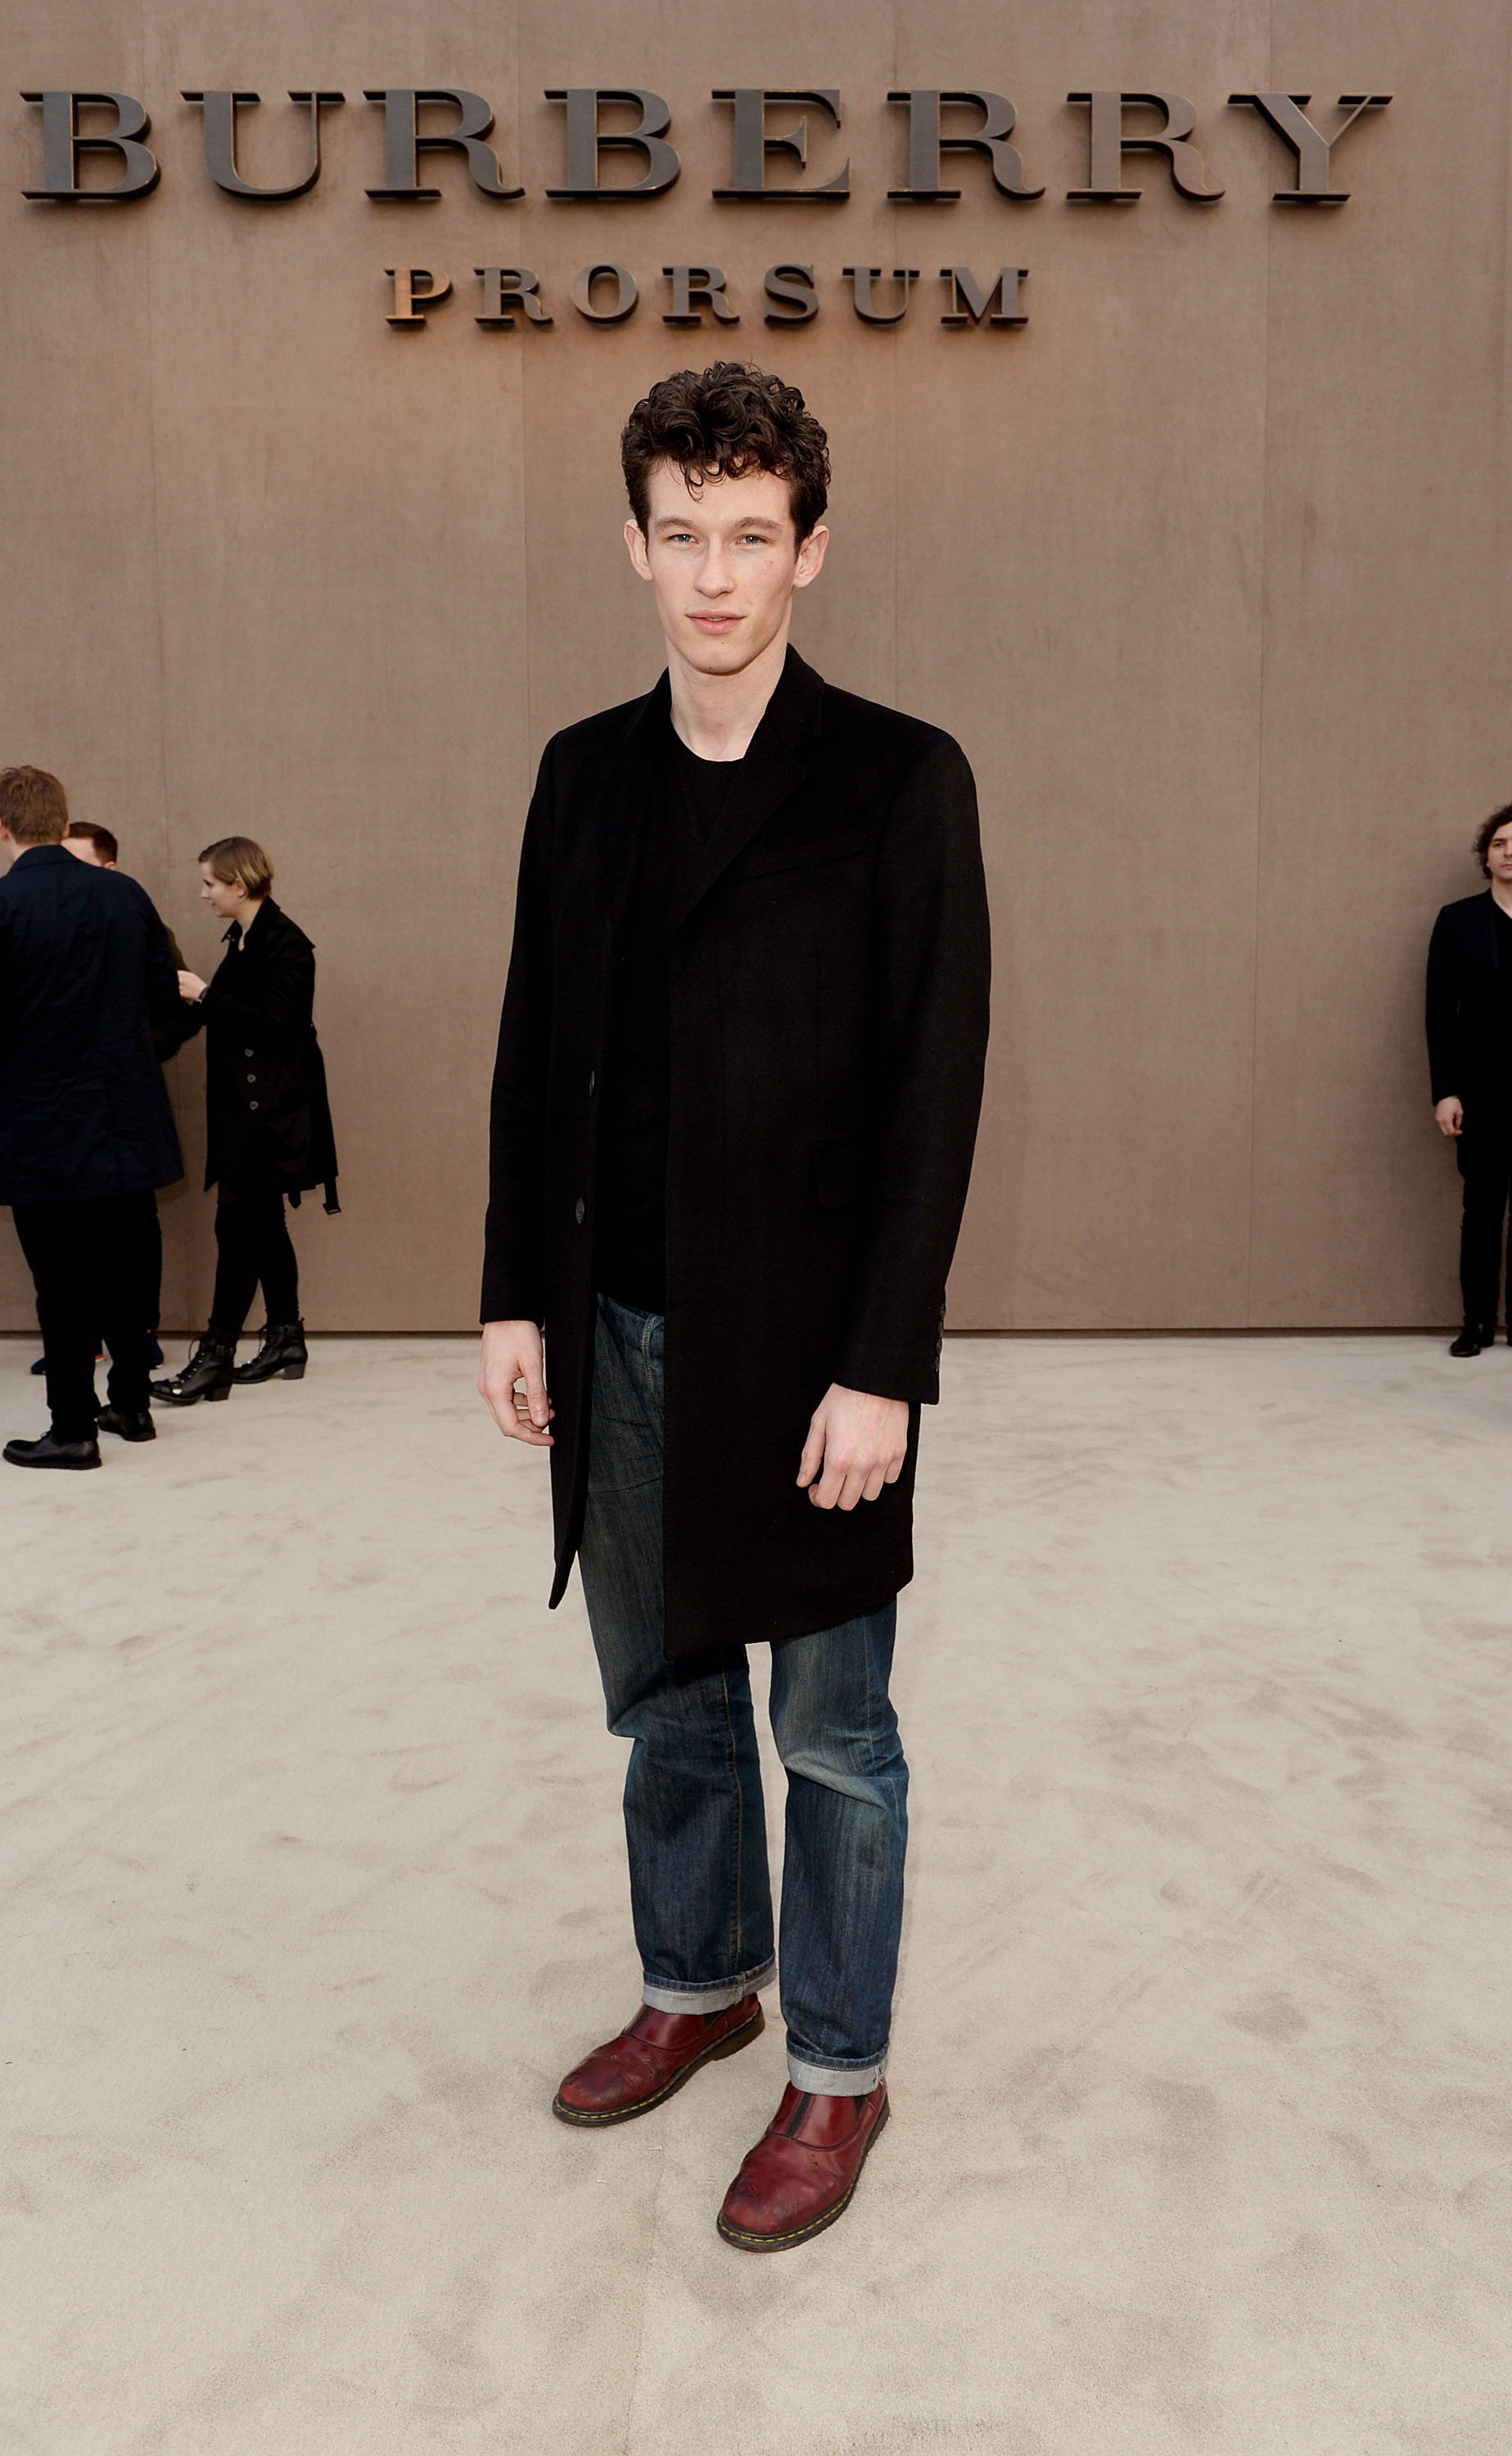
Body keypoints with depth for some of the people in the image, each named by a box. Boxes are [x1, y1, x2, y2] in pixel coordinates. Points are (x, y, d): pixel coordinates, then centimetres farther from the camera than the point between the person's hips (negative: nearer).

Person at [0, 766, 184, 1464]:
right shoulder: (125, 894, 1)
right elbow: (166, 1001, 6)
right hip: (128, 1122, 5)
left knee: (61, 1283, 4)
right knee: (122, 1271, 17)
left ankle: (73, 1428, 11)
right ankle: (130, 1405, 28)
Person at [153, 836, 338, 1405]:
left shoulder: (285, 944, -13)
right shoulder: (242, 939, 15)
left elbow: (271, 1023, -20)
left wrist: (204, 995, -17)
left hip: (269, 1109, -10)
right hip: (245, 1103, 10)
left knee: (238, 1223, -9)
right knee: (264, 1221, 13)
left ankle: (216, 1356, -7)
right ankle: (285, 1340, 22)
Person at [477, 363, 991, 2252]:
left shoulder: (899, 782, -7)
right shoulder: (583, 772, 9)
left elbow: (932, 1093, -11)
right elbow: (534, 1054, 10)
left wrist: (880, 1368, -15)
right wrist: (518, 1296, 5)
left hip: (801, 1335, -5)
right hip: (615, 1331, 5)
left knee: (830, 1734, 9)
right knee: (662, 1700, 19)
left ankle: (838, 2073, 29)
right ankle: (701, 1985, 42)